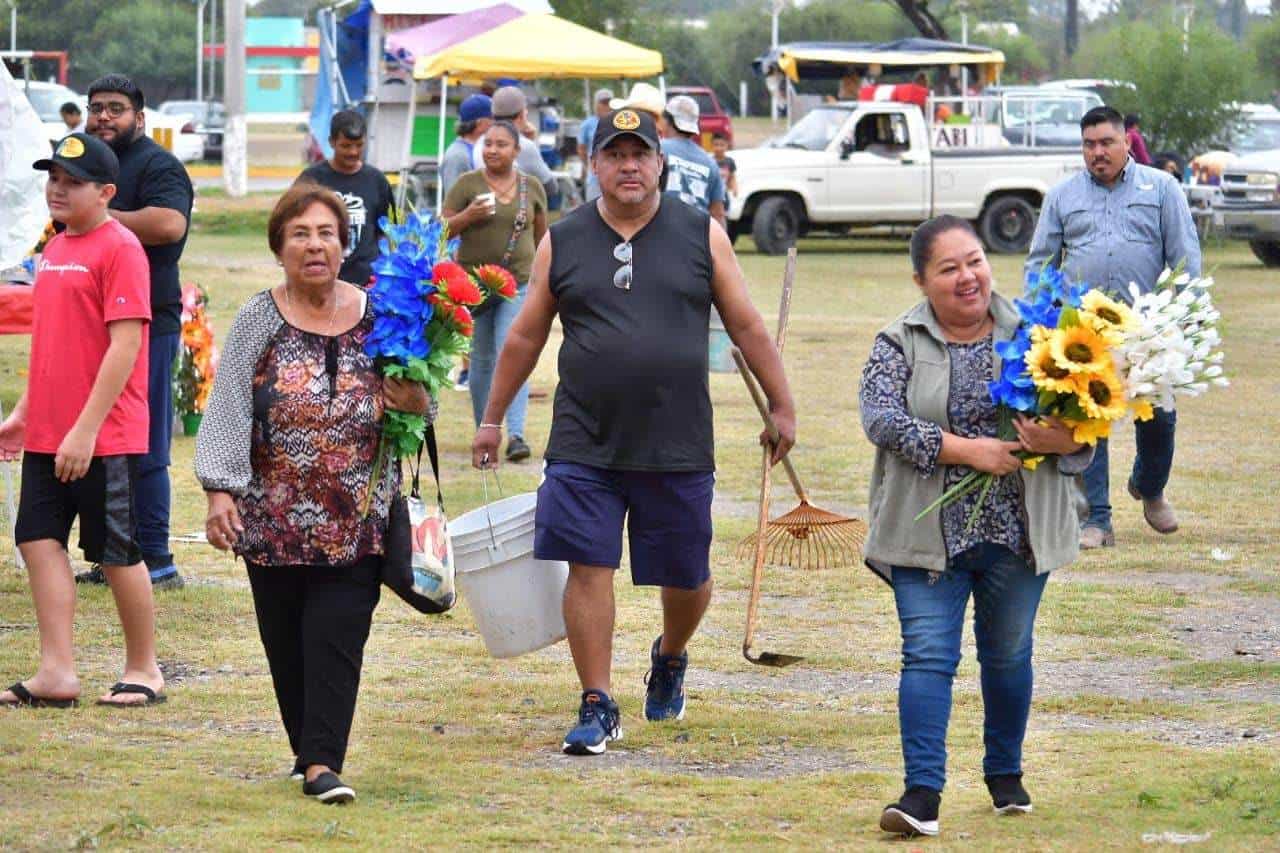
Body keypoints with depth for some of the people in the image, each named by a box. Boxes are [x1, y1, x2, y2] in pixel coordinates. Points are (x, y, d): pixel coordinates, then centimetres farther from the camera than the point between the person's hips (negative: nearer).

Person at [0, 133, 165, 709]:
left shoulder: (119, 248, -12)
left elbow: (125, 344, -18)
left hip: (103, 439, -8)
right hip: (47, 436, 8)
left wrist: (85, 429, -20)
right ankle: (56, 671, 4)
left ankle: (144, 670, 14)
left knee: (118, 553, 1)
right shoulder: (55, 250, 14)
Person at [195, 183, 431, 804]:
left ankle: (322, 762, -10)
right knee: (286, 641, 5)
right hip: (274, 515, 0)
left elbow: (413, 401, 17)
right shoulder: (258, 320, 1)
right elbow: (228, 409, -3)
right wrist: (219, 490, -12)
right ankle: (309, 749, 19)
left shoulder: (376, 317, 6)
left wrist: (416, 403, -8)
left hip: (355, 519, 0)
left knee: (337, 637, -8)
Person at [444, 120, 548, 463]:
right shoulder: (468, 184, 2)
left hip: (520, 281, -1)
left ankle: (516, 435, -19)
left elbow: (542, 237, 16)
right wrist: (469, 215, -15)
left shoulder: (532, 188, 7)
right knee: (482, 358, 9)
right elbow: (443, 229, 2)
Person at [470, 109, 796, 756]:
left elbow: (746, 326, 8)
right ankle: (598, 708, 3)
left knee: (686, 578, 9)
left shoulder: (702, 236, 3)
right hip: (585, 445, 0)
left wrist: (782, 406, 8)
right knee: (588, 569, -6)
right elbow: (525, 338, 13)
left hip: (679, 449, 0)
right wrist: (492, 419, 16)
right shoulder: (562, 242, 5)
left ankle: (670, 657, 40)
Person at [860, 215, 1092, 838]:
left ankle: (1006, 776, 31)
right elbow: (881, 419, -14)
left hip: (1015, 531, 2)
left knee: (1008, 656, 13)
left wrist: (1062, 440, -19)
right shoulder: (899, 345, -1)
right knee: (928, 655, -9)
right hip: (930, 533, -2)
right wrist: (964, 449, -22)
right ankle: (922, 793, -11)